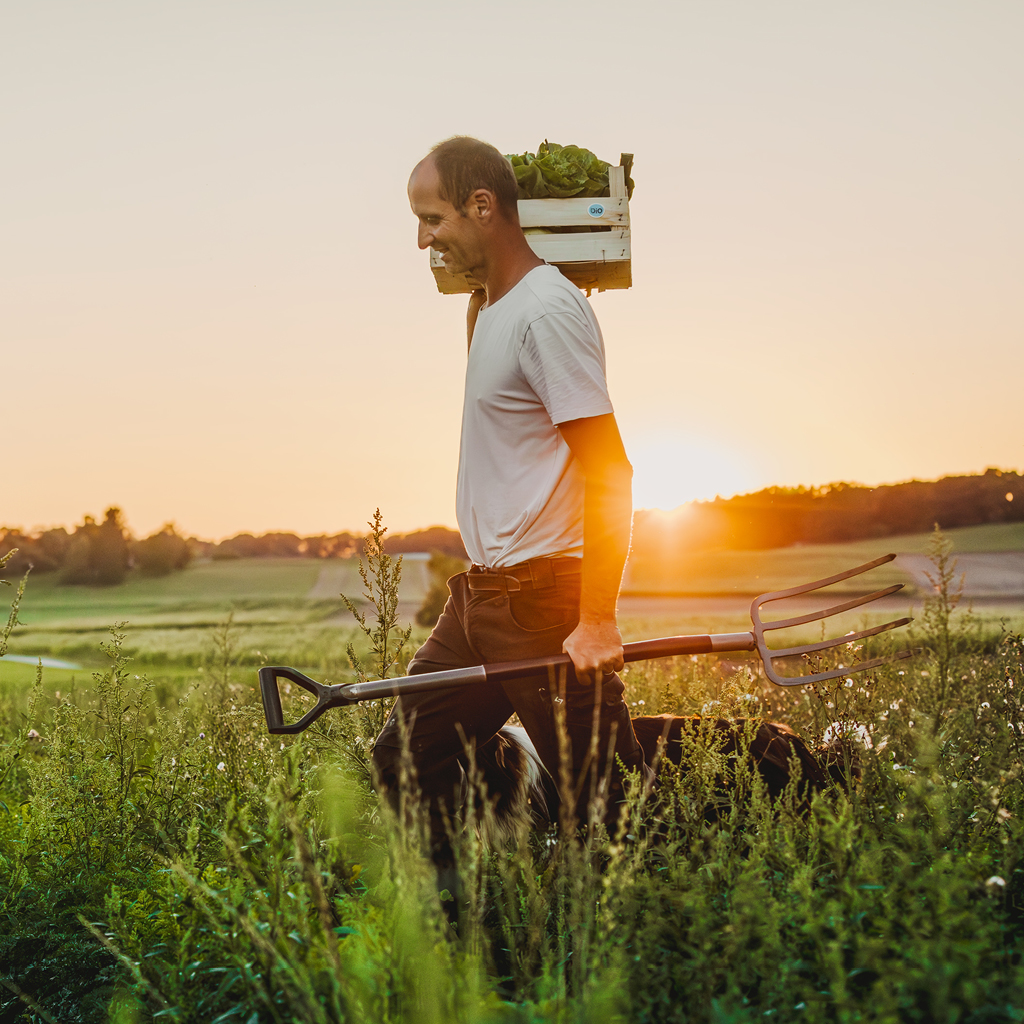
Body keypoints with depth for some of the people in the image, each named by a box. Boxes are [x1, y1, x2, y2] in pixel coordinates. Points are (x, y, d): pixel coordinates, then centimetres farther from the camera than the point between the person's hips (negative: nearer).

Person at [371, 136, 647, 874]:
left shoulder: (547, 312, -15)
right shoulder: (487, 307, 14)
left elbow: (610, 472, -19)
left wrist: (597, 620, -21)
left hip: (544, 598, -10)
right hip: (481, 593, 10)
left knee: (604, 799, -3)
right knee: (403, 766, 12)